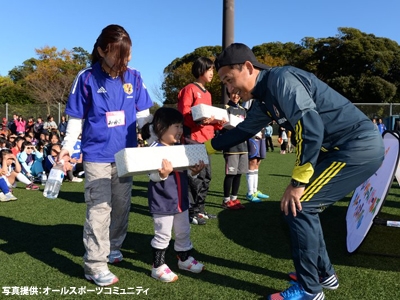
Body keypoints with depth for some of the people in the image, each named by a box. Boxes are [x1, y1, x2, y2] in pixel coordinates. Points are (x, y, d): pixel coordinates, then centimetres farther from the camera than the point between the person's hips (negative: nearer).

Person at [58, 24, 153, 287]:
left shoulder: (134, 77, -1)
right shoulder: (87, 78, -8)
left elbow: (143, 115, 4)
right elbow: (77, 118, -2)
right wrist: (68, 146, -13)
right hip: (97, 155, -4)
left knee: (122, 205, 15)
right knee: (99, 209, -3)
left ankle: (113, 248, 35)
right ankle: (95, 265, 7)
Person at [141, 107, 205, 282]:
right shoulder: (155, 149, -18)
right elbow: (153, 176, -22)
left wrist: (194, 171, -9)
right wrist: (163, 174, -42)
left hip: (180, 199, 8)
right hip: (162, 201, -8)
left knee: (184, 232, 20)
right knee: (163, 235, 5)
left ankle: (184, 259, 40)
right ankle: (158, 267, 22)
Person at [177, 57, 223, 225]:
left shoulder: (207, 94, 20)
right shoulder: (190, 89, -5)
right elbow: (183, 115, -13)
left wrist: (218, 121, 3)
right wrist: (199, 119, -28)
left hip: (206, 140, 9)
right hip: (193, 139, -9)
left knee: (206, 176, 11)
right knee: (196, 176, -8)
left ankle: (199, 210, 21)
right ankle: (191, 212, 2)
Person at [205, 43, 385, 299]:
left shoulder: (281, 79, -17)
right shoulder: (265, 98, 12)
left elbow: (311, 128, -26)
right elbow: (242, 131, 25)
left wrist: (298, 182, -20)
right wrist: (206, 147, 31)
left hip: (360, 146, -9)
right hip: (344, 149, 9)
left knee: (298, 207, -9)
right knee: (304, 208, 13)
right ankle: (323, 274, 28)